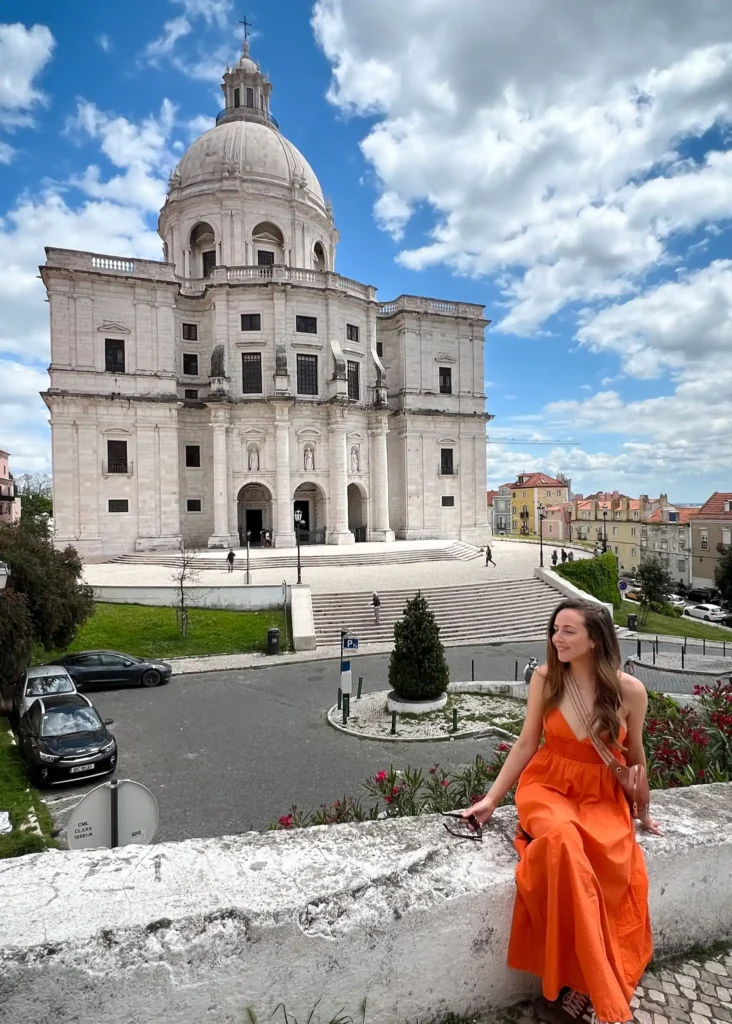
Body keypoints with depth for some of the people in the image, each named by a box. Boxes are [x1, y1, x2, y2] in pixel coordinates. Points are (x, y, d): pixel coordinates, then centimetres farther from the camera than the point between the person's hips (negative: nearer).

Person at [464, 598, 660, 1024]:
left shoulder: (630, 690, -10)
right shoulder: (545, 679, -9)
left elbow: (634, 754, 7)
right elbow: (527, 744, 1)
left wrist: (642, 811, 20)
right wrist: (492, 798, 0)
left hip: (603, 798, 1)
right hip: (547, 786, -1)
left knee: (609, 863, -29)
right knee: (563, 839, -32)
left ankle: (573, 985, -9)